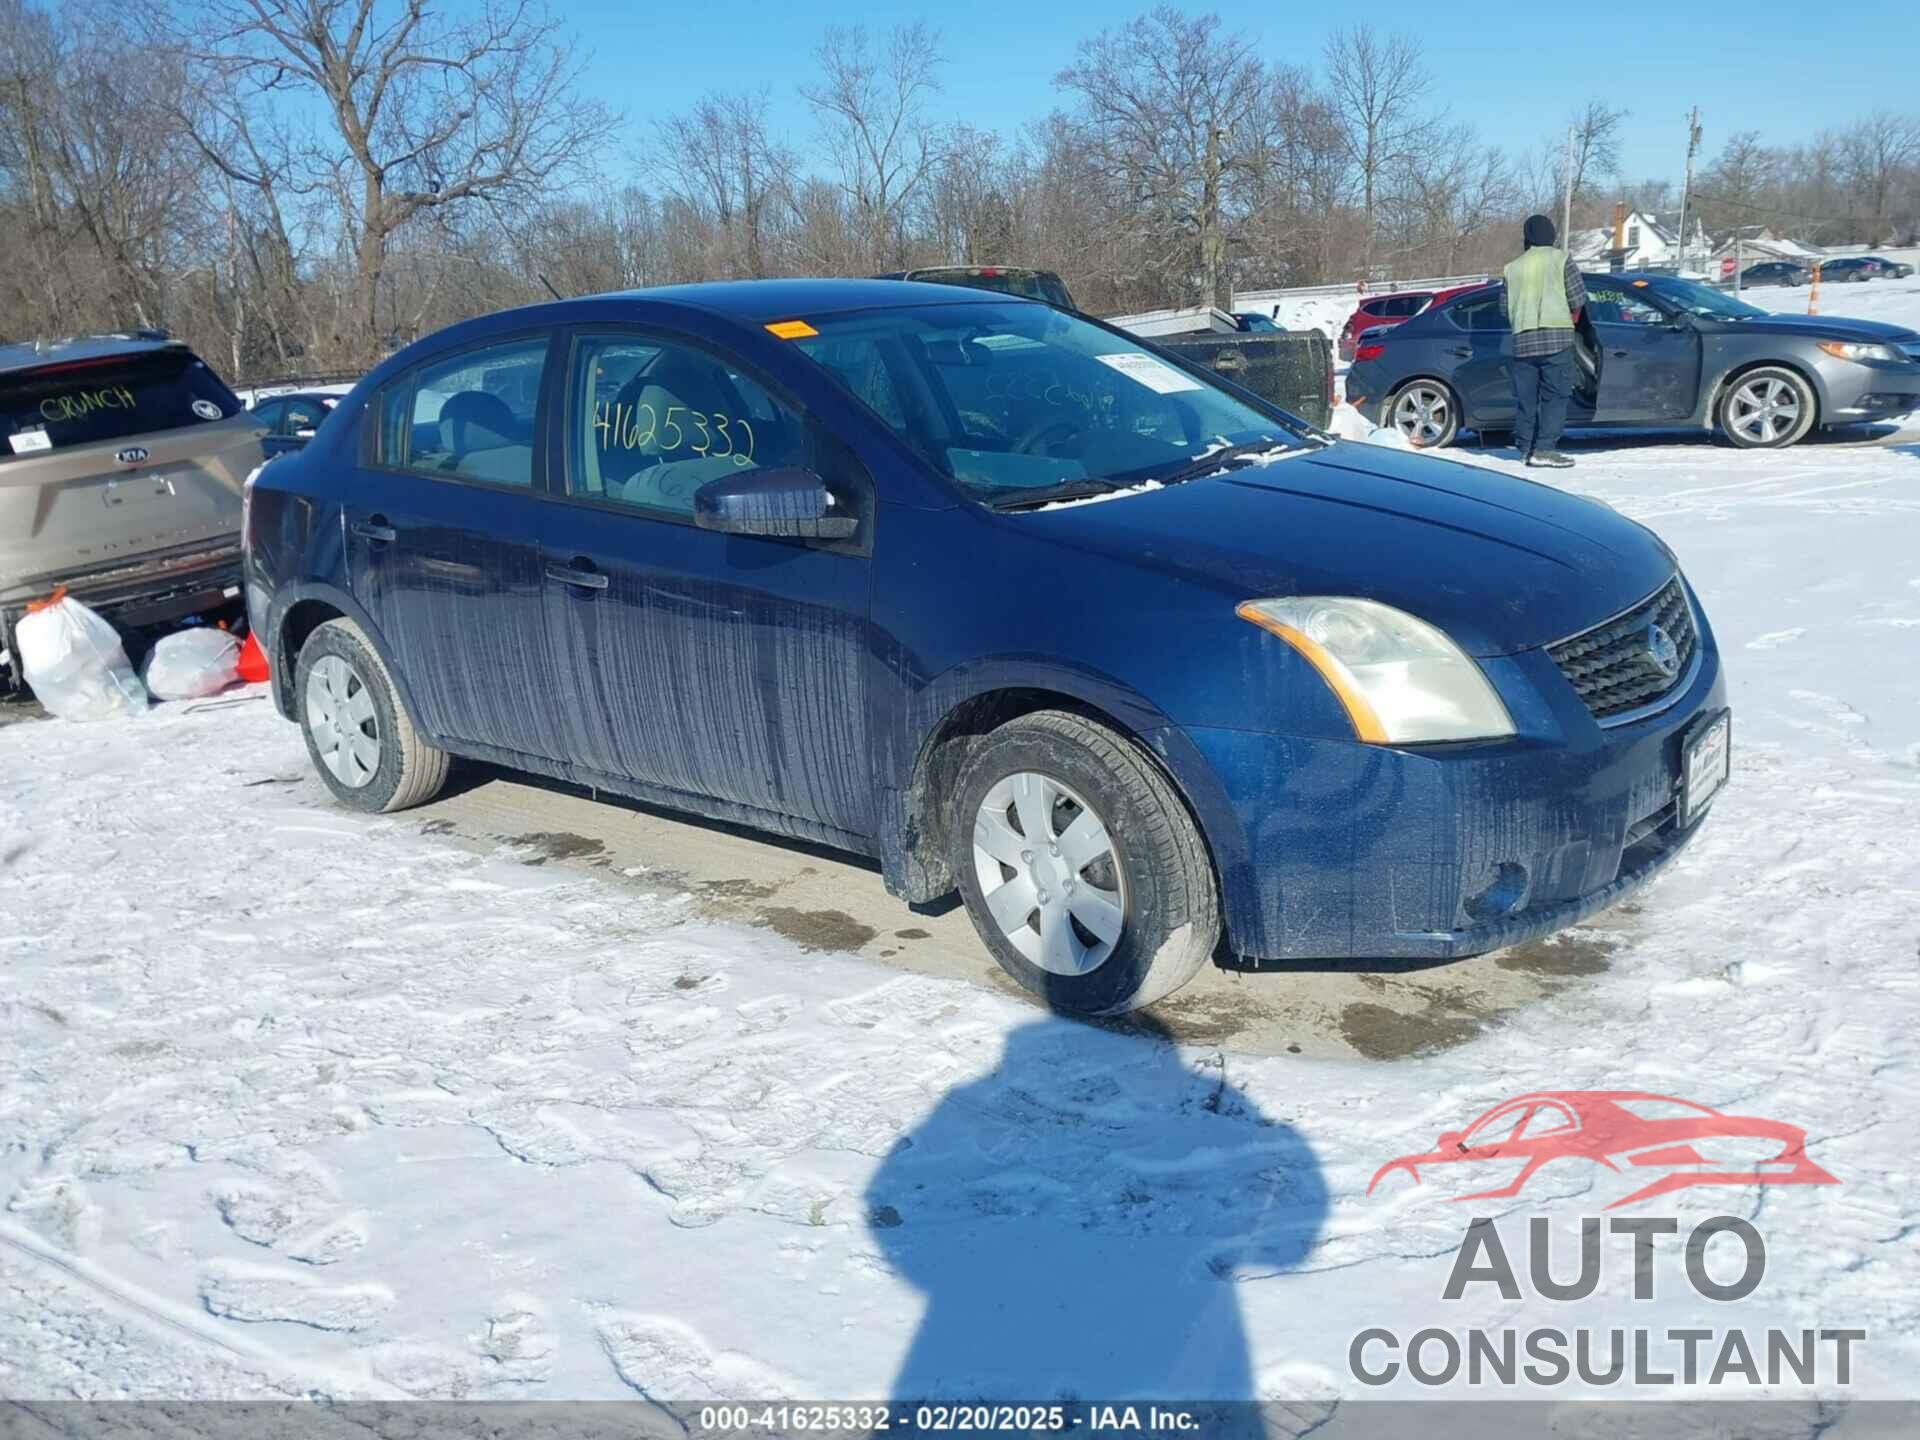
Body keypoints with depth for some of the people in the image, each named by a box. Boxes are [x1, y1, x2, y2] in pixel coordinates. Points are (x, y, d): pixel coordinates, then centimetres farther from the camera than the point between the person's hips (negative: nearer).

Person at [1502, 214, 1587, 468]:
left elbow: (1505, 306, 13)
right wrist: (1570, 316, 19)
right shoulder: (1561, 259, 2)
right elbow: (1578, 298, 0)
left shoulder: (1514, 267, 12)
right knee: (1554, 395, -3)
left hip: (1523, 340, 4)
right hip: (1557, 337, -4)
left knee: (1525, 397, 9)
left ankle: (1526, 447, 11)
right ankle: (1545, 448, -11)